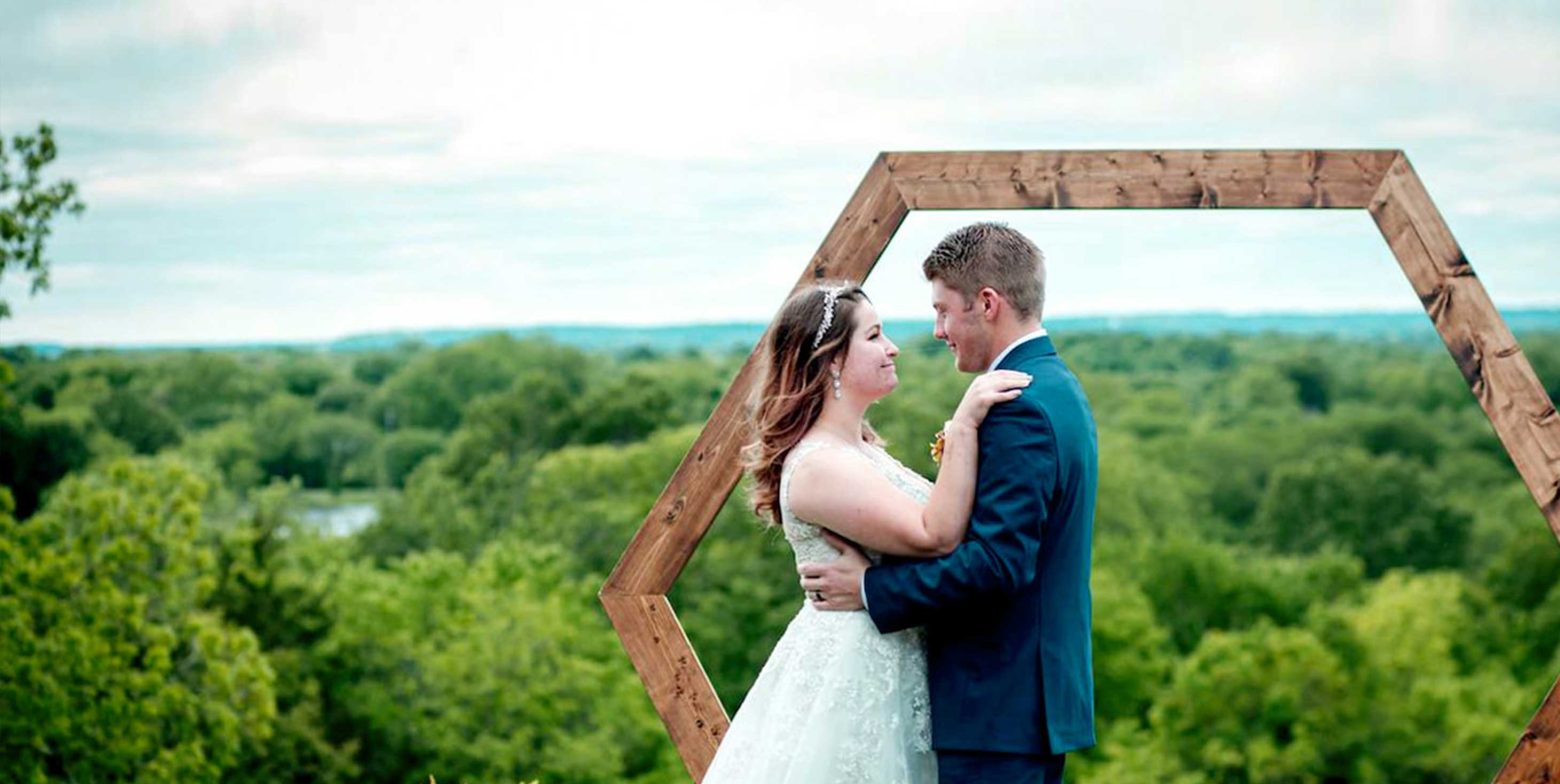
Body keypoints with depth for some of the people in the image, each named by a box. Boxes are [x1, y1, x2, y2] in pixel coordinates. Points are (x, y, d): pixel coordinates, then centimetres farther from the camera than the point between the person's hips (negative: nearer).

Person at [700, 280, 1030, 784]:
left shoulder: (862, 449, 12)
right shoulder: (819, 465, -19)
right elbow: (935, 535, -26)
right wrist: (964, 425, -28)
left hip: (888, 673, 10)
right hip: (852, 677, -10)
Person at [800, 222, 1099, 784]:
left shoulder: (1019, 406, -18)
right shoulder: (1058, 388, 15)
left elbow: (998, 562, -24)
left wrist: (871, 589, -16)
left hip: (1000, 708, -11)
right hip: (1039, 694, 11)